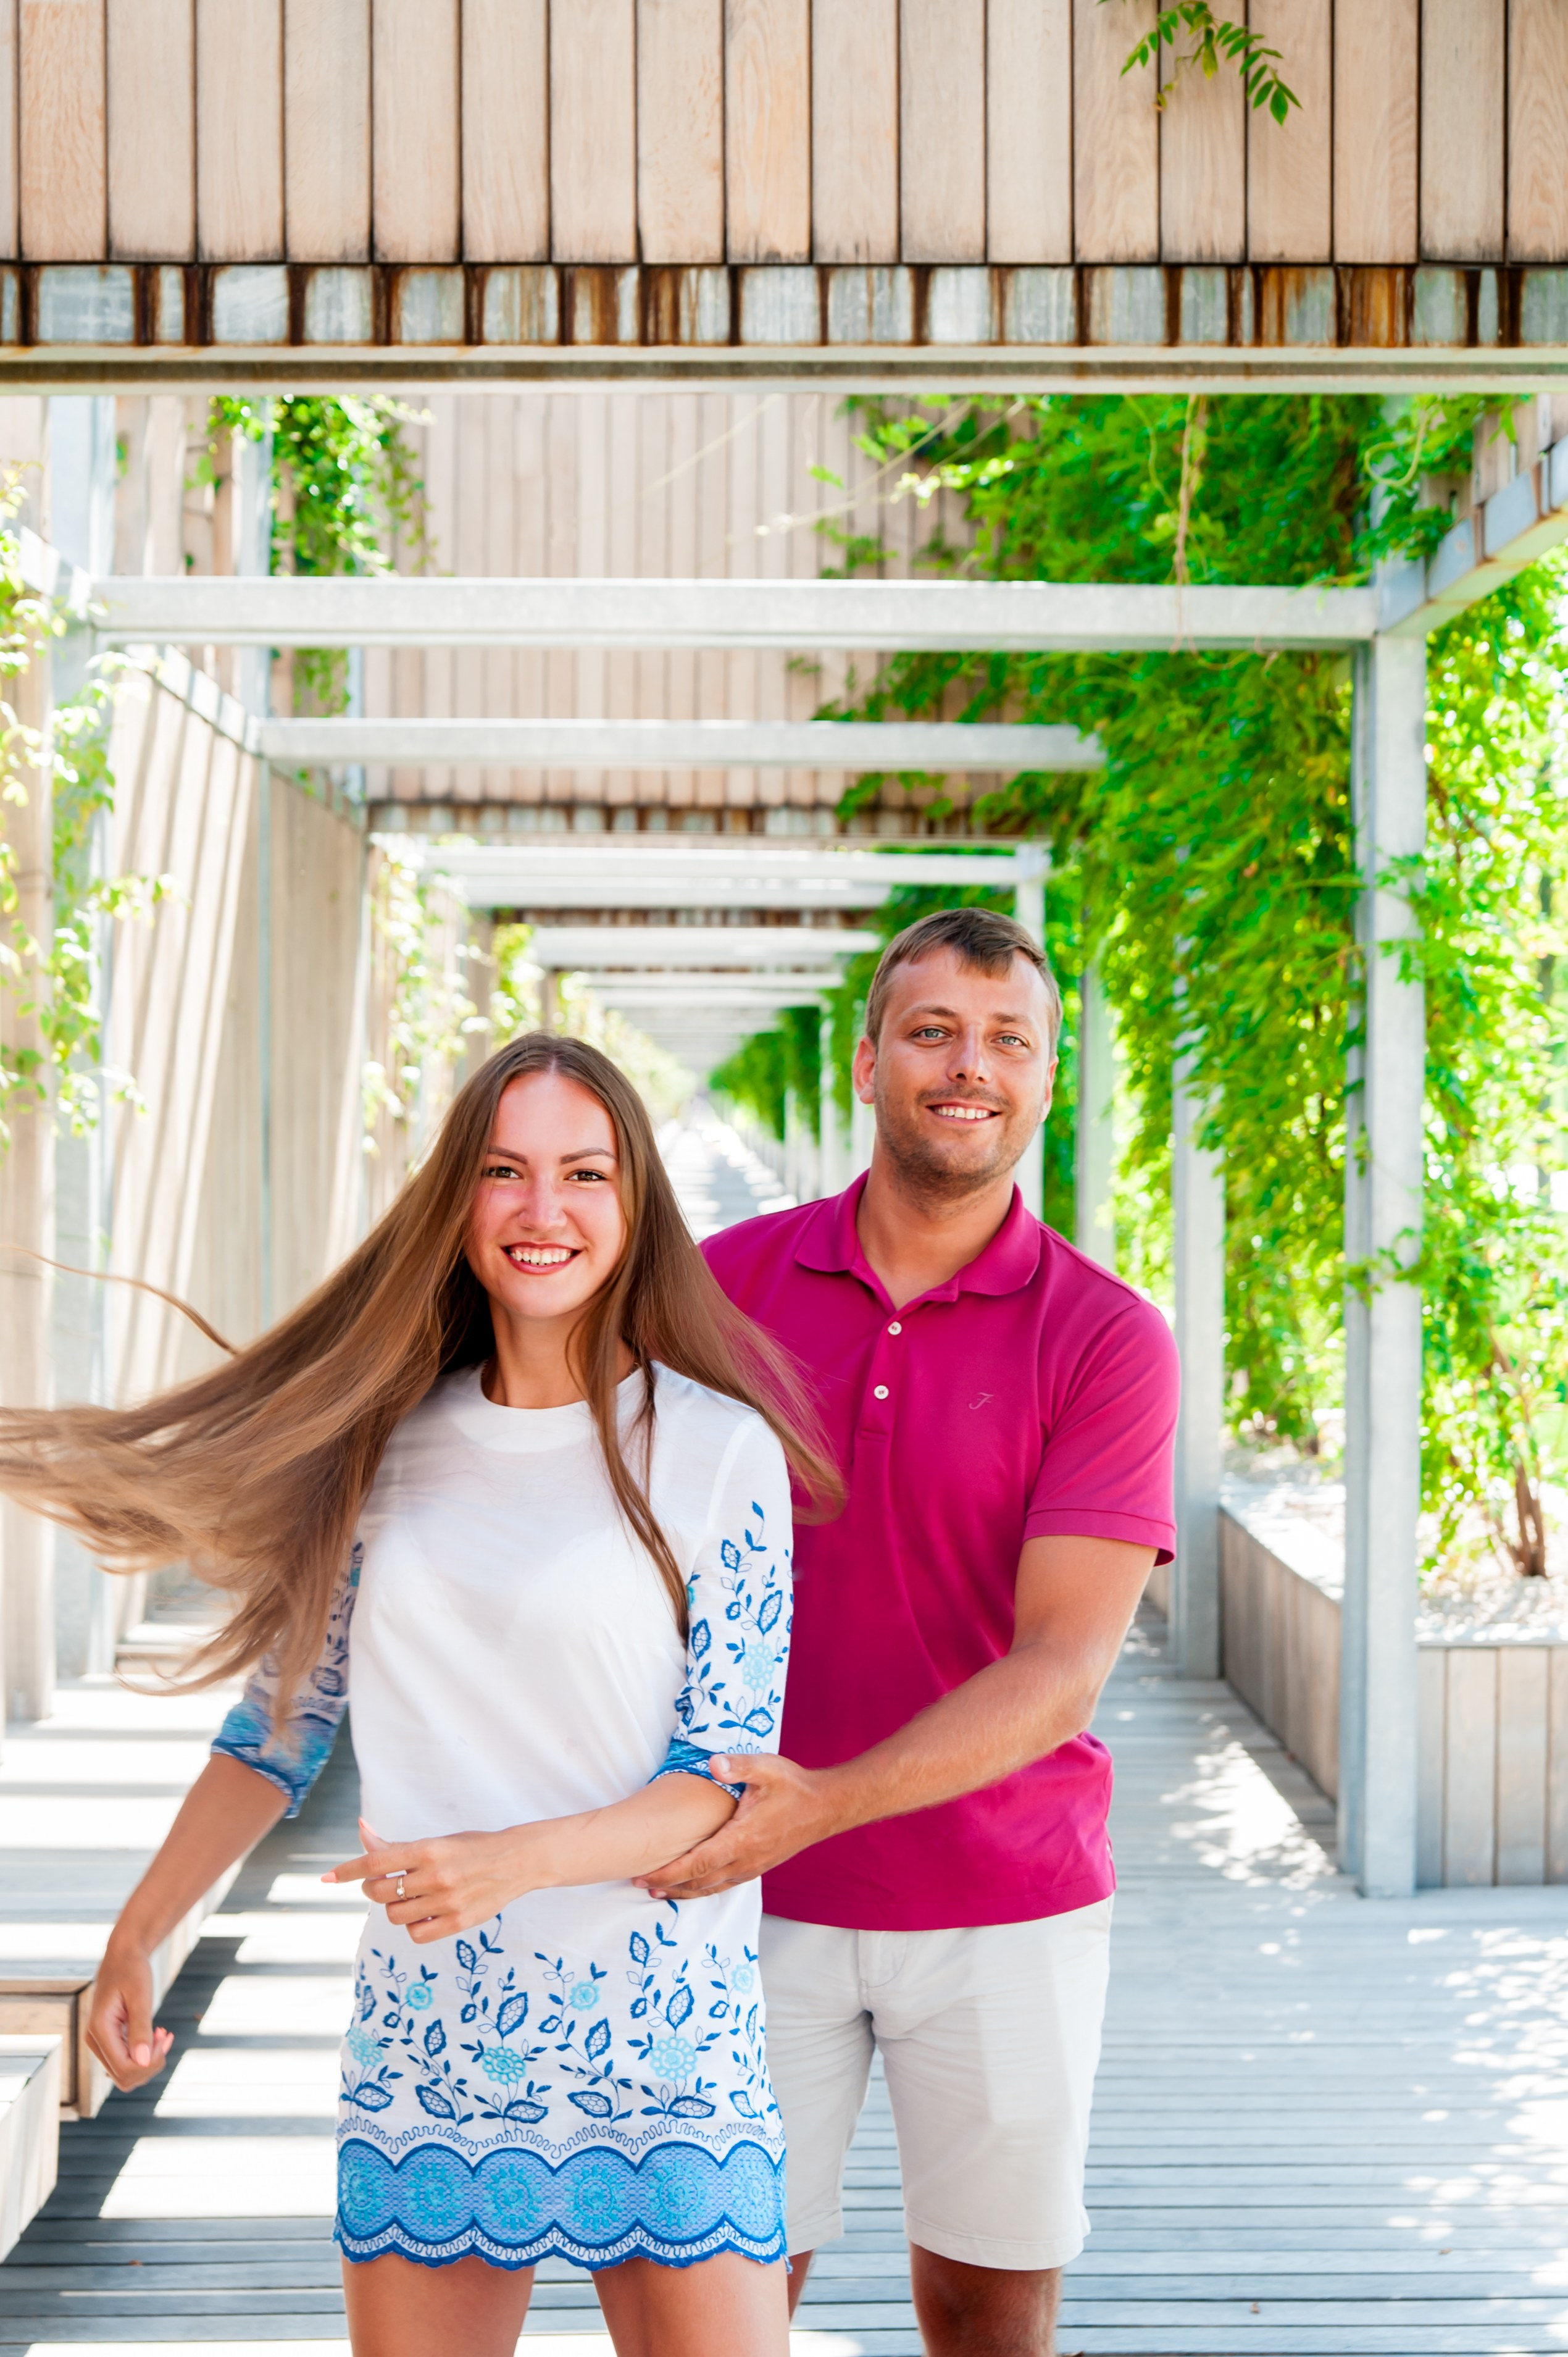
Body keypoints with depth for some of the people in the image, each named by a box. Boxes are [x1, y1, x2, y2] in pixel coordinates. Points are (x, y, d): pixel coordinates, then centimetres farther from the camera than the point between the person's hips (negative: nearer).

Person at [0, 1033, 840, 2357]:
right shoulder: (389, 1446, 7)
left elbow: (727, 1770, -7)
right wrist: (139, 1935, 10)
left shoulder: (719, 1450, -5)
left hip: (657, 2038, -3)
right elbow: (281, 1720, 15)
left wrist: (512, 1862, -21)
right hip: (425, 2039, 3)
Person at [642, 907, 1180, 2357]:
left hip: (1006, 1908, -1)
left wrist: (826, 1800, -26)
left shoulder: (1107, 1340, -7)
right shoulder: (729, 1283, 1)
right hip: (757, 1903, 1)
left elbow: (1064, 1669, -15)